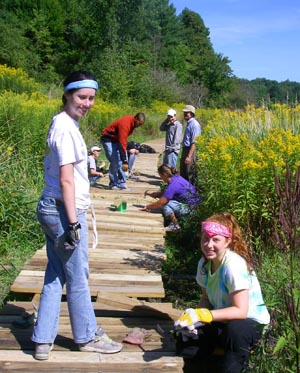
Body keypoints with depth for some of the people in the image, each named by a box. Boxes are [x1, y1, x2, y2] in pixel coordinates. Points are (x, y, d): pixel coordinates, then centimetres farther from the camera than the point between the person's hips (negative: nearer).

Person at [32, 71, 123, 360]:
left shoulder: (62, 123, 11)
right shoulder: (66, 129, -17)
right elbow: (66, 179, -21)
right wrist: (73, 222, -20)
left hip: (49, 208, 9)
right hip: (64, 211, -9)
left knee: (55, 275, 15)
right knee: (77, 277, 7)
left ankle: (43, 340, 23)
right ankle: (87, 337, 25)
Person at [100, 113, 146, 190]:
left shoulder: (132, 122, -5)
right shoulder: (125, 124, -32)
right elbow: (122, 143, -37)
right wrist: (125, 161, -39)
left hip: (116, 139, 8)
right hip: (108, 139, -8)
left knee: (120, 161, 0)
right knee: (114, 162, -16)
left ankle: (121, 183, 2)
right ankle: (113, 184, -6)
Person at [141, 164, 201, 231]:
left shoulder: (173, 185, -24)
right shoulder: (176, 177, 4)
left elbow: (161, 202, -23)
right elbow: (165, 193, 17)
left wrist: (148, 207, -11)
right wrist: (151, 194, 11)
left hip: (188, 207, -10)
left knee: (165, 205, -20)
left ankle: (175, 226, -4)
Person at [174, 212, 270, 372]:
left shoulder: (234, 265, -27)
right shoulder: (204, 263, -5)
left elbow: (240, 311, -30)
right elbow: (207, 299, 4)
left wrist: (202, 315, -38)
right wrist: (195, 317, -17)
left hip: (251, 322, -6)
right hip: (223, 321, 6)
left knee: (235, 329, -40)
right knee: (184, 346, -10)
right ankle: (222, 345, 15)